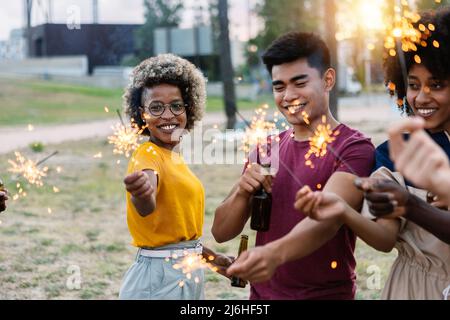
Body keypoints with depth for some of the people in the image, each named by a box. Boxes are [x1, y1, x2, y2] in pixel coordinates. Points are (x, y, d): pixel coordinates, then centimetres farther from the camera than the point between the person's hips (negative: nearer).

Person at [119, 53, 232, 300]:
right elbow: (147, 207, -39)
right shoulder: (148, 156, -17)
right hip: (160, 279, -9)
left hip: (189, 276, 9)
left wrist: (211, 257, 20)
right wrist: (140, 194, -59)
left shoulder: (174, 157, 10)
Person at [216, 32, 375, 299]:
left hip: (326, 293, -5)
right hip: (262, 292, 5)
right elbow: (221, 232, 2)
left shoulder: (354, 147, -12)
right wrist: (242, 192, -17)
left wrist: (274, 253, -46)